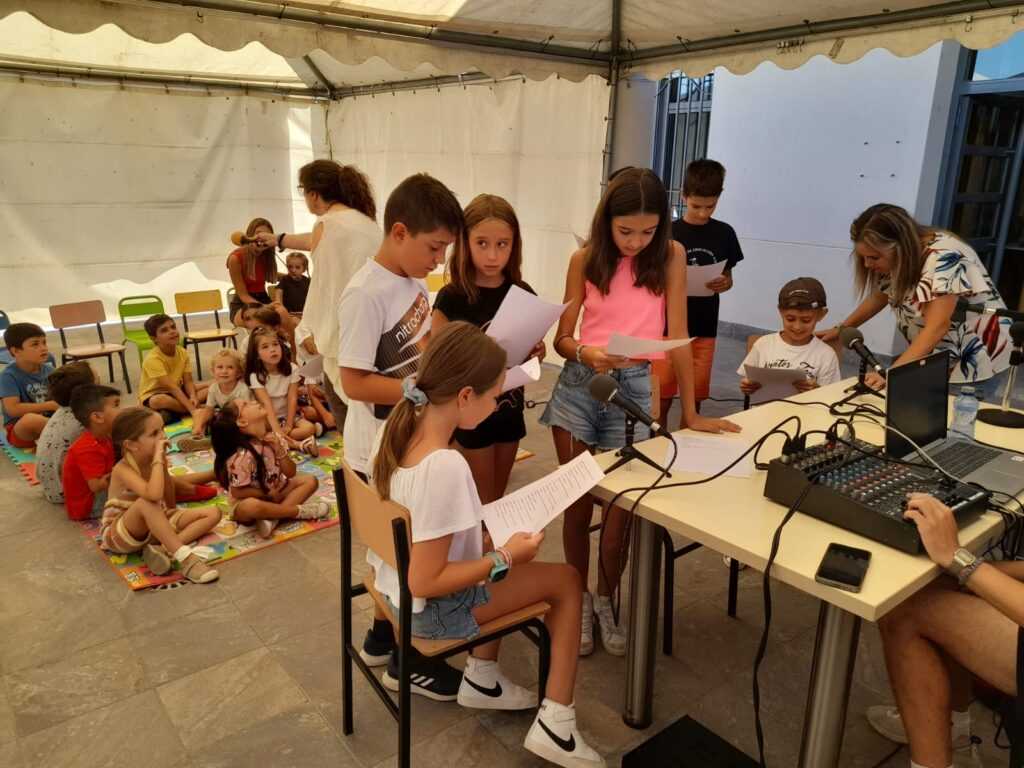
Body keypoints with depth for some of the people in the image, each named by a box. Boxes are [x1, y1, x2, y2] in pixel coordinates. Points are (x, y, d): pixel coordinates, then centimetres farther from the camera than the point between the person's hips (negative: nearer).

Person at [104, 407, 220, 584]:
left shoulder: (154, 462, -4)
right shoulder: (122, 469, -23)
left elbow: (170, 506, 3)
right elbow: (154, 495, -43)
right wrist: (158, 460, -34)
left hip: (153, 526, 7)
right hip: (118, 535, -7)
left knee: (213, 513, -9)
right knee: (146, 502, -40)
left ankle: (162, 549, -24)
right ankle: (186, 558, -39)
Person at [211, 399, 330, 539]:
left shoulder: (274, 438, -7)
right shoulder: (243, 455, -27)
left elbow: (291, 473, -5)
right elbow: (237, 492, -20)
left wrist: (279, 451, -20)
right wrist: (267, 494, -15)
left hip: (275, 491, 7)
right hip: (244, 503, -7)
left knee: (310, 480, -6)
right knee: (252, 506, -41)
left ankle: (274, 517, -22)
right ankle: (301, 511, -21)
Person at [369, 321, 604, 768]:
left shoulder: (399, 429, -7)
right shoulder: (445, 466, -34)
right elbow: (425, 584, -28)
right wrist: (505, 558, -17)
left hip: (393, 584, 8)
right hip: (431, 610, -8)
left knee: (503, 570, 27)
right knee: (567, 580, 7)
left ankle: (482, 678, 31)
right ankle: (555, 725, 11)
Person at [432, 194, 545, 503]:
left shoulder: (522, 293, -1)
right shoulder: (452, 297, -14)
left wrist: (537, 351, -11)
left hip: (510, 408, 4)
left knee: (499, 498, 20)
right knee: (482, 503, 8)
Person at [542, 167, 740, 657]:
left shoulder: (670, 256, -4)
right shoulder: (585, 259, -1)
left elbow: (678, 336, -4)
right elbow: (562, 338, 1)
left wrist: (690, 413, -3)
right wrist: (587, 354, -22)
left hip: (633, 388, -1)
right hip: (578, 385, 1)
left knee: (621, 507, 4)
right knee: (577, 504, 9)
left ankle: (605, 600, 29)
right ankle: (579, 601, 30)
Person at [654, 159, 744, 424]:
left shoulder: (724, 233, 4)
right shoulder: (669, 232, -4)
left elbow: (728, 277, 12)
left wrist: (724, 284, -10)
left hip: (705, 328, 3)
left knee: (694, 399, 9)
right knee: (661, 397, -1)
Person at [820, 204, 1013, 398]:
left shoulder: (942, 257, -27)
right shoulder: (897, 258, -4)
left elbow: (937, 327, -34)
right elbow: (879, 297, 12)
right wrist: (841, 329, 5)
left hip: (974, 363, -7)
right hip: (938, 360, 7)